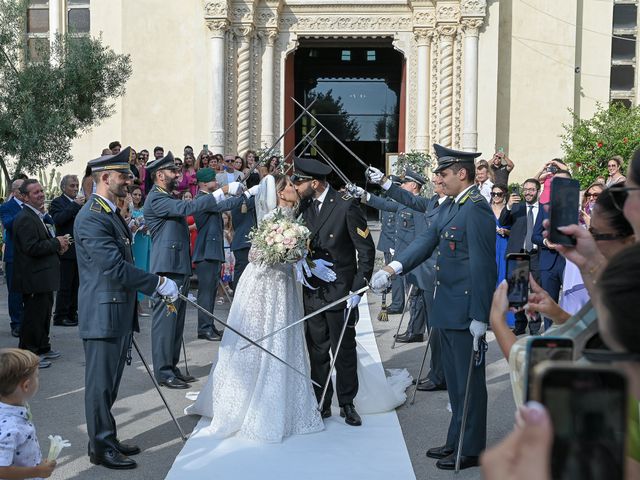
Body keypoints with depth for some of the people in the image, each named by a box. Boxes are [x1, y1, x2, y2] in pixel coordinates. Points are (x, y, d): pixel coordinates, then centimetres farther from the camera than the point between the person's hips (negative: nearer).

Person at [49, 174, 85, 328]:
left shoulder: (80, 202, 15)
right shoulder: (57, 202, -4)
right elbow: (58, 219, -22)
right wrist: (75, 205, -21)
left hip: (80, 250, 7)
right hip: (67, 250, -7)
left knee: (76, 284, 11)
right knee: (65, 285, -4)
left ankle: (72, 313, 18)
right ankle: (60, 316, 1)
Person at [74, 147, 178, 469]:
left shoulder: (110, 212, 14)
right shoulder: (92, 218, -19)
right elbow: (116, 268, -25)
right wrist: (159, 283, -19)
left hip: (119, 312, 10)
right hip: (103, 313, -10)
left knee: (110, 382, 18)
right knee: (101, 383, 2)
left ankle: (107, 439, 30)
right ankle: (101, 447, 13)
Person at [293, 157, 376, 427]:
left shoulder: (346, 206, -12)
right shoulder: (305, 206, 6)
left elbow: (366, 250, -10)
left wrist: (357, 289, -14)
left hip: (340, 292, -5)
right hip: (313, 291, 5)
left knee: (344, 351, 5)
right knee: (317, 351, 9)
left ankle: (347, 404, 18)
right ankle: (322, 405, 19)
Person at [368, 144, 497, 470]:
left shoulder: (476, 209, -18)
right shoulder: (452, 206, 12)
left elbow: (483, 266, -21)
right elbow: (428, 240, 5)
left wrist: (480, 317, -22)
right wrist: (393, 268, -9)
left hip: (466, 313, -10)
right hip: (447, 309, 10)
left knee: (469, 381, 4)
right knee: (455, 380, 19)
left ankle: (471, 449, 18)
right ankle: (456, 441, 33)